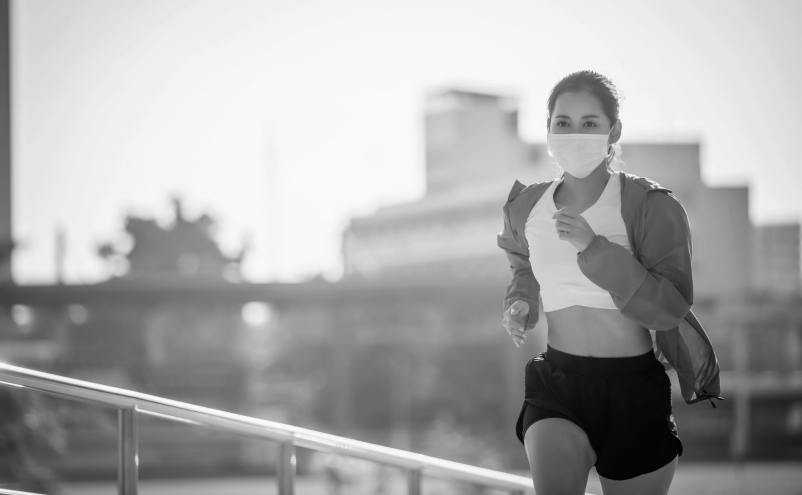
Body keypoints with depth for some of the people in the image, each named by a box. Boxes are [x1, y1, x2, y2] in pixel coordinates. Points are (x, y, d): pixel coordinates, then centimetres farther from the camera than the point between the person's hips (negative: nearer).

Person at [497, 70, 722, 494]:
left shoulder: (651, 204, -10)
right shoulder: (526, 206, 3)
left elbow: (671, 307, -20)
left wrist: (594, 248, -26)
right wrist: (521, 301, 5)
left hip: (635, 387, -2)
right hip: (556, 380, 2)